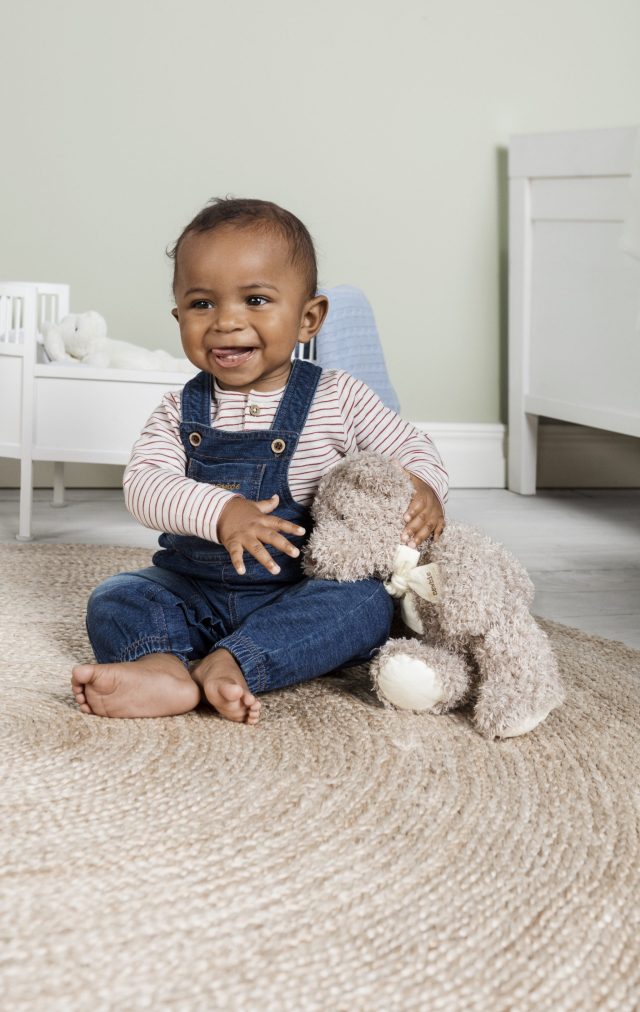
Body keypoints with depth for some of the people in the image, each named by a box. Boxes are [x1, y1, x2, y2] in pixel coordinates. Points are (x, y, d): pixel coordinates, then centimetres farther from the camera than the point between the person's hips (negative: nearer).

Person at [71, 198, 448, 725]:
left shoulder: (338, 398, -2)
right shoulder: (179, 411, 1)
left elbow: (411, 446, 6)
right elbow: (142, 484, -13)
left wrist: (424, 485, -19)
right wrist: (218, 511, -33)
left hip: (302, 593, -2)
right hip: (193, 591, 2)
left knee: (366, 602, -29)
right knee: (115, 598, -16)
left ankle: (227, 663, -40)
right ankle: (164, 668, -44)